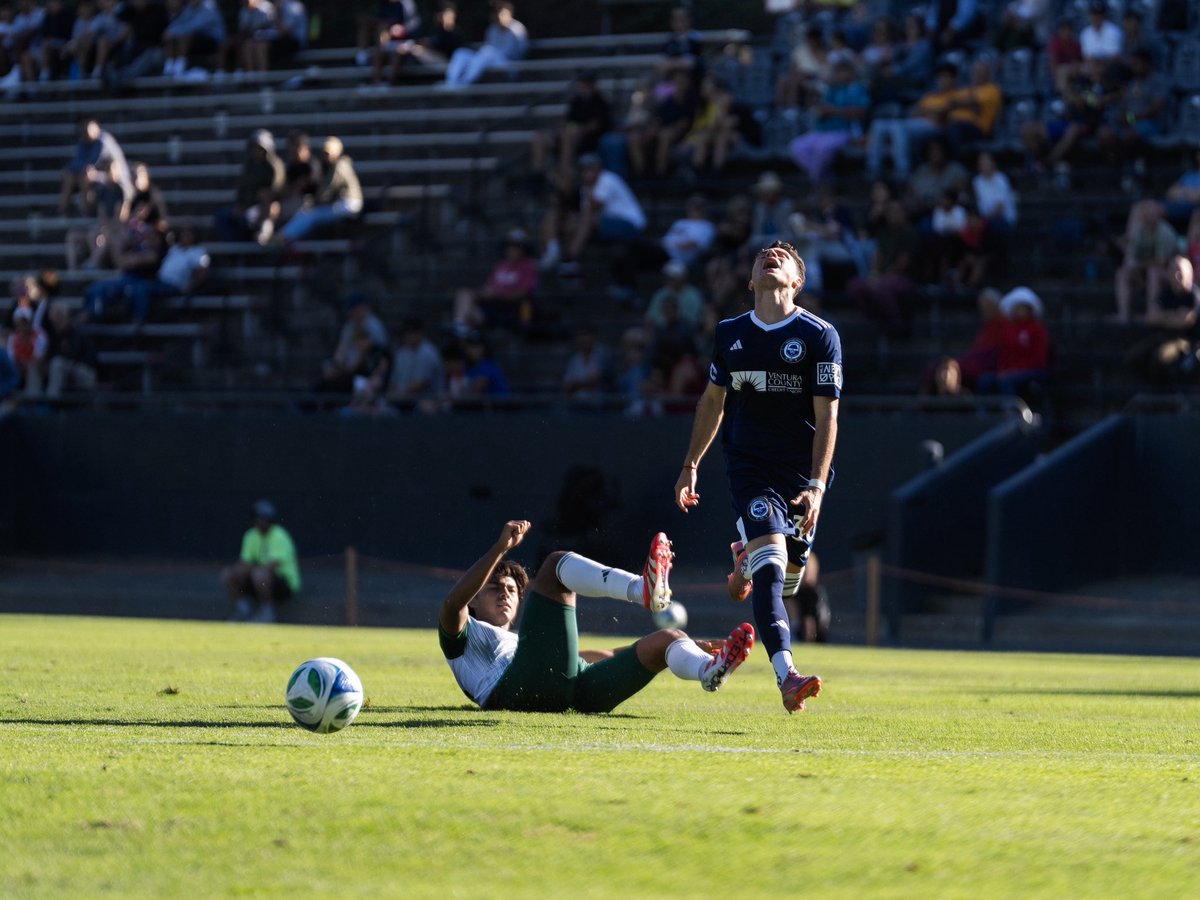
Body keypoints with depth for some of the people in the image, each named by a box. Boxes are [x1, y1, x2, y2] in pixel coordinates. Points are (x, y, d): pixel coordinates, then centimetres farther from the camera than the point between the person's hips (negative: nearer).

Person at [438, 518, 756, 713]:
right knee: (558, 563, -6)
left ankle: (710, 670, -41)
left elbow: (606, 657, 44)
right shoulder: (466, 637, 32)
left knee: (665, 639, -5)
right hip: (523, 691, -6)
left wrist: (686, 645, 38)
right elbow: (452, 604, 6)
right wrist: (501, 548, -3)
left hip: (579, 696, 6)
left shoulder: (519, 644, 48)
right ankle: (642, 589, -33)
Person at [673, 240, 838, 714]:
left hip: (802, 469, 0)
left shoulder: (820, 336, -5)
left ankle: (749, 558, 47)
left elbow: (827, 416, -8)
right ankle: (786, 675, -29)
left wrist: (816, 485, -17)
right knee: (770, 564, -20)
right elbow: (712, 401, 19)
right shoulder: (730, 333, 6)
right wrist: (690, 465, 18)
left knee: (787, 578, 9)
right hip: (749, 466, 0)